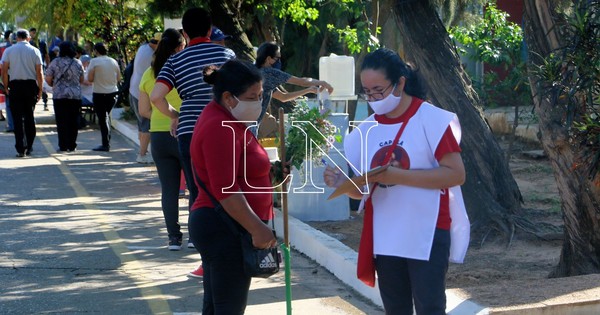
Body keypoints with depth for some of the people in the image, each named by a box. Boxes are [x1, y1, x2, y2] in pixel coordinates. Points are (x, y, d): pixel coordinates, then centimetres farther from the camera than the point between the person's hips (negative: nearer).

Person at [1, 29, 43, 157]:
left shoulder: (8, 50, 2)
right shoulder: (35, 51, 1)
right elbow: (39, 73, -3)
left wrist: (6, 87, 4)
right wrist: (40, 90, 4)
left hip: (15, 85, -1)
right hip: (31, 84, 1)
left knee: (18, 118, -1)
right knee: (29, 116, 12)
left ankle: (21, 148, -11)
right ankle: (29, 147, 17)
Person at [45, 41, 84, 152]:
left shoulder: (55, 62, -3)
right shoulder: (78, 63, 4)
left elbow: (48, 79, -2)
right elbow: (81, 80, 13)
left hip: (59, 95, -2)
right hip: (75, 96, 2)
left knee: (61, 122, 1)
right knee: (74, 121, 6)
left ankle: (63, 146, -2)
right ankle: (72, 145, 7)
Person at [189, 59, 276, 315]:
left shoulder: (226, 120, 14)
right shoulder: (221, 128, -20)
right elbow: (226, 190, -25)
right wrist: (258, 229, -23)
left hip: (217, 227, 11)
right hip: (226, 229, -11)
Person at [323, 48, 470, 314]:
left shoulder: (432, 119, -10)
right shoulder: (367, 130, 6)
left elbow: (456, 174, -15)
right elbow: (360, 190, 10)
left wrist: (398, 176, -23)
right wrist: (341, 182, -14)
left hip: (427, 234, -5)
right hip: (385, 237, 5)